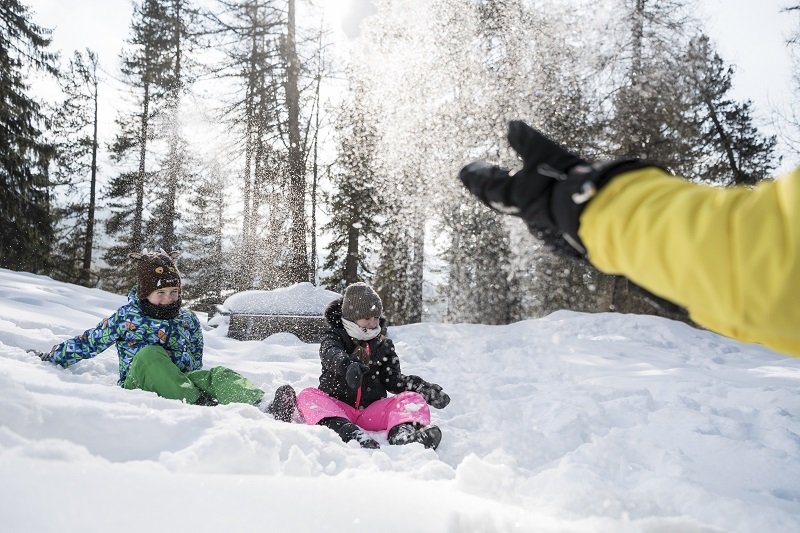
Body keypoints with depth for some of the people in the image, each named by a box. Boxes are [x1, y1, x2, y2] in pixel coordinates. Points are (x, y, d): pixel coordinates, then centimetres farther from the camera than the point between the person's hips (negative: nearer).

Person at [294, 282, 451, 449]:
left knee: (413, 398, -19)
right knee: (307, 396, -29)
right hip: (337, 407, -2)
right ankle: (348, 432, -57)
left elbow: (392, 379, 10)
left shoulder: (383, 344, 16)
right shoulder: (333, 337, 5)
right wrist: (348, 365, -44)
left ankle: (402, 433, -55)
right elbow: (331, 354, -19)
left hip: (372, 410, 2)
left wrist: (423, 388, -8)